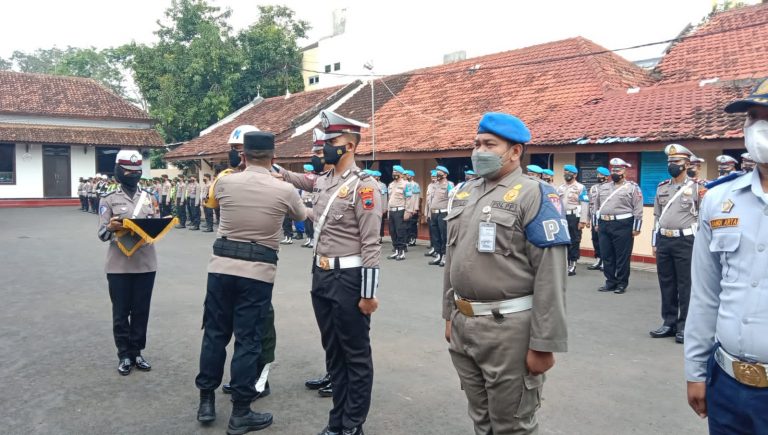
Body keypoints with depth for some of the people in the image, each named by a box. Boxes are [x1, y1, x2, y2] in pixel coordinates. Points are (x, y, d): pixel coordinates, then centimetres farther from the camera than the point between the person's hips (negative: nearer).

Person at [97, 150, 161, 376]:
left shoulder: (149, 197, 10)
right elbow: (102, 234, -3)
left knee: (141, 311, 9)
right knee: (121, 312, 6)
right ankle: (124, 355, 19)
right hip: (119, 265, -2)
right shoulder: (109, 199, 1)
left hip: (145, 263, 3)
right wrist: (111, 227, -25)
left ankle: (136, 352, 22)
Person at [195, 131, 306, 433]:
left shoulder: (225, 182, -1)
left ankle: (206, 402, 26)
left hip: (221, 266, 3)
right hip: (258, 272, -2)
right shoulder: (284, 190, -6)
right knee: (248, 341, 4)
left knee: (214, 334, 15)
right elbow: (301, 216, 15)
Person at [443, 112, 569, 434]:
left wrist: (543, 344, -18)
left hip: (509, 327, -7)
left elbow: (550, 277, -16)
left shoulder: (534, 196, -11)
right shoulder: (465, 192, 10)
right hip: (463, 324, 7)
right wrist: (450, 315, 17)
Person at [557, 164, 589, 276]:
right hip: (562, 217, 6)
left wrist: (583, 220, -15)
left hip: (574, 217, -6)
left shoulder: (580, 187, -3)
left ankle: (572, 265, 3)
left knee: (574, 241, -1)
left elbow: (585, 205, -9)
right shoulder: (560, 188, 15)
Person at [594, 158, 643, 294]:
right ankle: (611, 282, 18)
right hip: (604, 226, 6)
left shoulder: (632, 187, -3)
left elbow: (638, 210, -7)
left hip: (623, 226, -6)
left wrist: (636, 228, -11)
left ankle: (622, 284, 10)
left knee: (622, 256, 1)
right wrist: (597, 223, 15)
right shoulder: (603, 187, 14)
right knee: (606, 256, 8)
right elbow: (597, 207, 19)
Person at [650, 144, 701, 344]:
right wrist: (655, 243, 13)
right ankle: (669, 323, 19)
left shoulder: (696, 187, -2)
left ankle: (685, 326, 10)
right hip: (663, 241, 5)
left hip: (685, 241, -5)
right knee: (666, 284, 9)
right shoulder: (661, 187, 12)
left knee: (686, 285, 1)